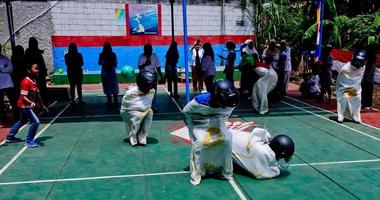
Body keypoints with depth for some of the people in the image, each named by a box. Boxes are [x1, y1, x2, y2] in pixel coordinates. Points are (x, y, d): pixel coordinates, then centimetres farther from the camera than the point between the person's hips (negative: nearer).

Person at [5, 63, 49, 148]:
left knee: (23, 121, 27)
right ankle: (29, 141, 1)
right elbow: (23, 97, -25)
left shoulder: (34, 81, 2)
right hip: (24, 105, -10)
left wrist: (42, 105, 14)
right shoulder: (26, 82, -24)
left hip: (28, 106, 10)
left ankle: (10, 137, 45)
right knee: (36, 122, -15)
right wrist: (31, 102, -42)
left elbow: (37, 94, 10)